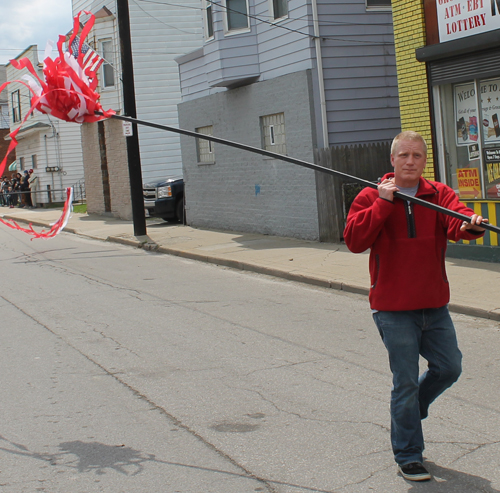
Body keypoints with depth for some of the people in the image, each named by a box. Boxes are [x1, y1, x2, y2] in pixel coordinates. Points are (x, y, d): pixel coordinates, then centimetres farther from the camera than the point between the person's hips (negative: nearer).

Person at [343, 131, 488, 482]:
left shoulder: (439, 194, 4)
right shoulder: (371, 198, -3)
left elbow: (456, 221, -16)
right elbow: (355, 240, -16)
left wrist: (470, 224, -40)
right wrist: (383, 203, -21)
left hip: (434, 306, 4)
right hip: (394, 309, -4)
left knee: (449, 367, 9)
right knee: (406, 381, 0)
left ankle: (408, 409, 38)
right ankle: (408, 457, 15)